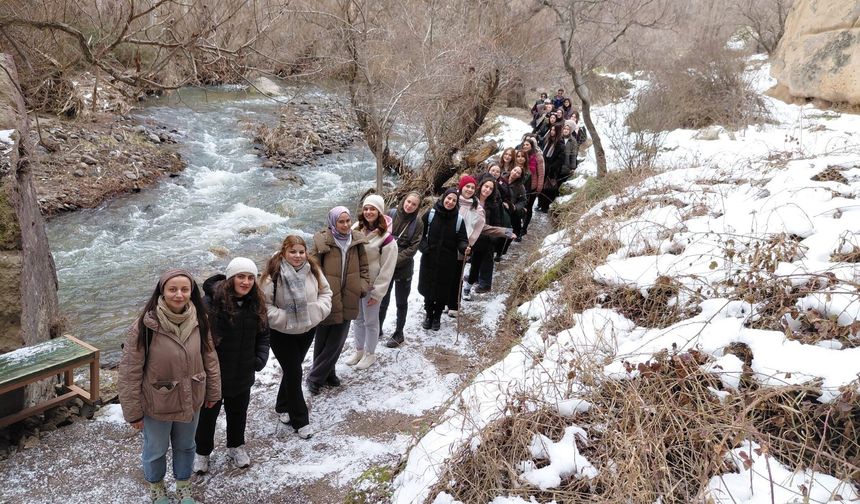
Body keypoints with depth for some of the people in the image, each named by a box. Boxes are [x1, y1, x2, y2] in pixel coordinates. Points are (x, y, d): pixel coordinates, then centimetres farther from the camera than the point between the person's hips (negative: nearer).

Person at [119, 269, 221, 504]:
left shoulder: (198, 321, -10)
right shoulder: (145, 326, -23)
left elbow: (209, 358, 2)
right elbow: (130, 372, -16)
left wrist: (213, 392, 8)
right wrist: (133, 411, -11)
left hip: (191, 401, 3)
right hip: (157, 404, -3)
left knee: (185, 447, 24)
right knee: (156, 450, 20)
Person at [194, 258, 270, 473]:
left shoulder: (255, 304, -4)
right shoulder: (211, 302, -24)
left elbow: (263, 335, 6)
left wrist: (261, 358, -6)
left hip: (242, 375, 5)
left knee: (238, 413, 24)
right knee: (208, 415, 18)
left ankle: (236, 447, 48)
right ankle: (202, 452, 41)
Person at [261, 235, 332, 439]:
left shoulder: (313, 269, -7)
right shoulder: (274, 274, -22)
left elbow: (325, 291, 6)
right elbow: (264, 303, -18)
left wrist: (321, 308, -9)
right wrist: (281, 317, -25)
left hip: (308, 329, 5)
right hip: (282, 333, -5)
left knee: (293, 369, 20)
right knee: (294, 373, 0)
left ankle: (283, 407, 42)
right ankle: (300, 420, 15)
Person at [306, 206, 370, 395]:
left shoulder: (356, 241, 2)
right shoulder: (322, 241, -12)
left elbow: (363, 267, 11)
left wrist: (363, 286, -2)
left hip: (346, 301, 4)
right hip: (326, 301, -4)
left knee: (337, 342, 10)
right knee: (322, 342, 10)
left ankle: (322, 374, 29)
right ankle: (315, 377, 28)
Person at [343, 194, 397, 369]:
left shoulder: (386, 238, -17)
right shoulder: (356, 229, -2)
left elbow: (387, 269, -14)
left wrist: (377, 293, -13)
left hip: (371, 286, -5)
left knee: (370, 321, 10)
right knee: (358, 319, 19)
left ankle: (370, 354, 29)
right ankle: (359, 350, 38)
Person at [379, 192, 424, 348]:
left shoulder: (417, 223, -7)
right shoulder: (391, 214, -4)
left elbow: (413, 248, -11)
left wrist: (395, 260, -19)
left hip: (404, 268, -2)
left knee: (401, 302, 12)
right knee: (383, 300, 15)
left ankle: (399, 333, 27)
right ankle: (378, 328, 33)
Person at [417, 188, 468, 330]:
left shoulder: (458, 219, -6)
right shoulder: (431, 214, -6)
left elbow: (461, 240, -4)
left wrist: (464, 248, -25)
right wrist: (423, 246, -11)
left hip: (448, 262, 0)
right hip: (429, 260, 0)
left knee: (443, 291, 10)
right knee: (428, 288, 11)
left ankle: (437, 317, 30)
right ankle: (428, 315, 32)